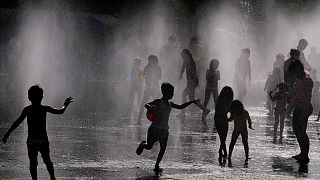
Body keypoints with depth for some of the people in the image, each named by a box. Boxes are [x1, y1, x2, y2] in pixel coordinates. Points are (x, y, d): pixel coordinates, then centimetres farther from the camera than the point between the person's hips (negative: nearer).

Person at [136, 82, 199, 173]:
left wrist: (192, 102, 21)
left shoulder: (170, 104, 11)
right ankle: (143, 144, 36)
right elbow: (146, 105, -18)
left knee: (163, 148, -3)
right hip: (155, 128, -6)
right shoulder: (158, 102, -9)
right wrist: (153, 110, -36)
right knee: (149, 147, 1)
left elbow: (180, 107, 24)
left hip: (164, 130, 6)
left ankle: (157, 166, 5)